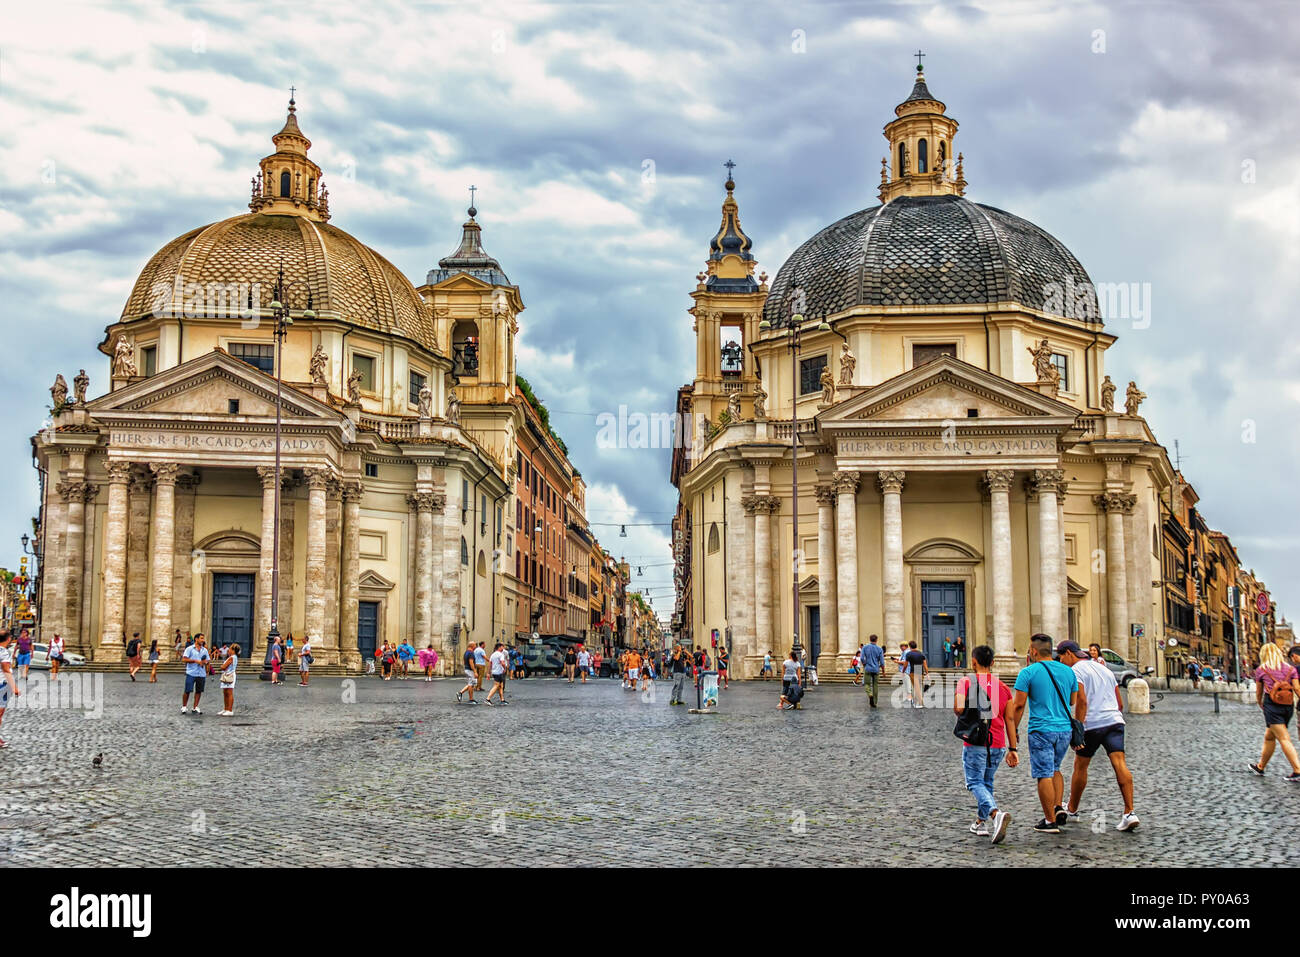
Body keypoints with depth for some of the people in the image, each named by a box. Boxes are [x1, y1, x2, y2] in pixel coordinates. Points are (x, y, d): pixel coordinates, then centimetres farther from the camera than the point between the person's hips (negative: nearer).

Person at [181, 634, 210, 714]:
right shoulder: (190, 649, 0)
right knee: (187, 691, -2)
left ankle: (195, 708, 13)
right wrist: (195, 661, -16)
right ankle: (184, 707, 13)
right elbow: (185, 659, -8)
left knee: (199, 691, 5)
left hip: (201, 674, 4)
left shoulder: (205, 650, 15)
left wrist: (205, 662, -4)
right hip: (191, 673, -4)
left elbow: (207, 661, 19)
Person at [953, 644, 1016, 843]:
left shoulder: (966, 682, -5)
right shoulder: (1003, 687, 8)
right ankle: (981, 823, 24)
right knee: (987, 782, 19)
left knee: (975, 782, -3)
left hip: (975, 743, -5)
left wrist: (962, 717, 4)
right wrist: (1012, 749, 8)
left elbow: (958, 708, -20)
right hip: (998, 744, 5)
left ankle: (996, 813, -27)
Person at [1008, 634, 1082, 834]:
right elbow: (1073, 701, 17)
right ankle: (1059, 807, 10)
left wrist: (1014, 729, 0)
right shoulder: (1068, 671, 7)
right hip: (1065, 729, 5)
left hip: (1041, 731, -5)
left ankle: (1050, 821, 1)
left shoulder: (1028, 673, -8)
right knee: (1054, 769, 23)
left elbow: (1019, 705, -9)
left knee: (1044, 775, 0)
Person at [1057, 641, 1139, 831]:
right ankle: (1129, 813, -19)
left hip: (1092, 723, -5)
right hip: (1115, 721, 5)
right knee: (1120, 764, -6)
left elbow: (1082, 701, -14)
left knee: (1080, 766, 11)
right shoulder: (1104, 669, 24)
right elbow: (1120, 704, 26)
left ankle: (1072, 810, 25)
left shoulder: (1076, 671, 0)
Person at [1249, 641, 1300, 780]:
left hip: (1272, 705, -5)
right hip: (1288, 706, 5)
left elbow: (1259, 692, 13)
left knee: (1284, 739, -8)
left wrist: (1260, 704, 31)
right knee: (1269, 737, 18)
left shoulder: (1261, 670, 4)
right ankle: (1261, 767, 30)